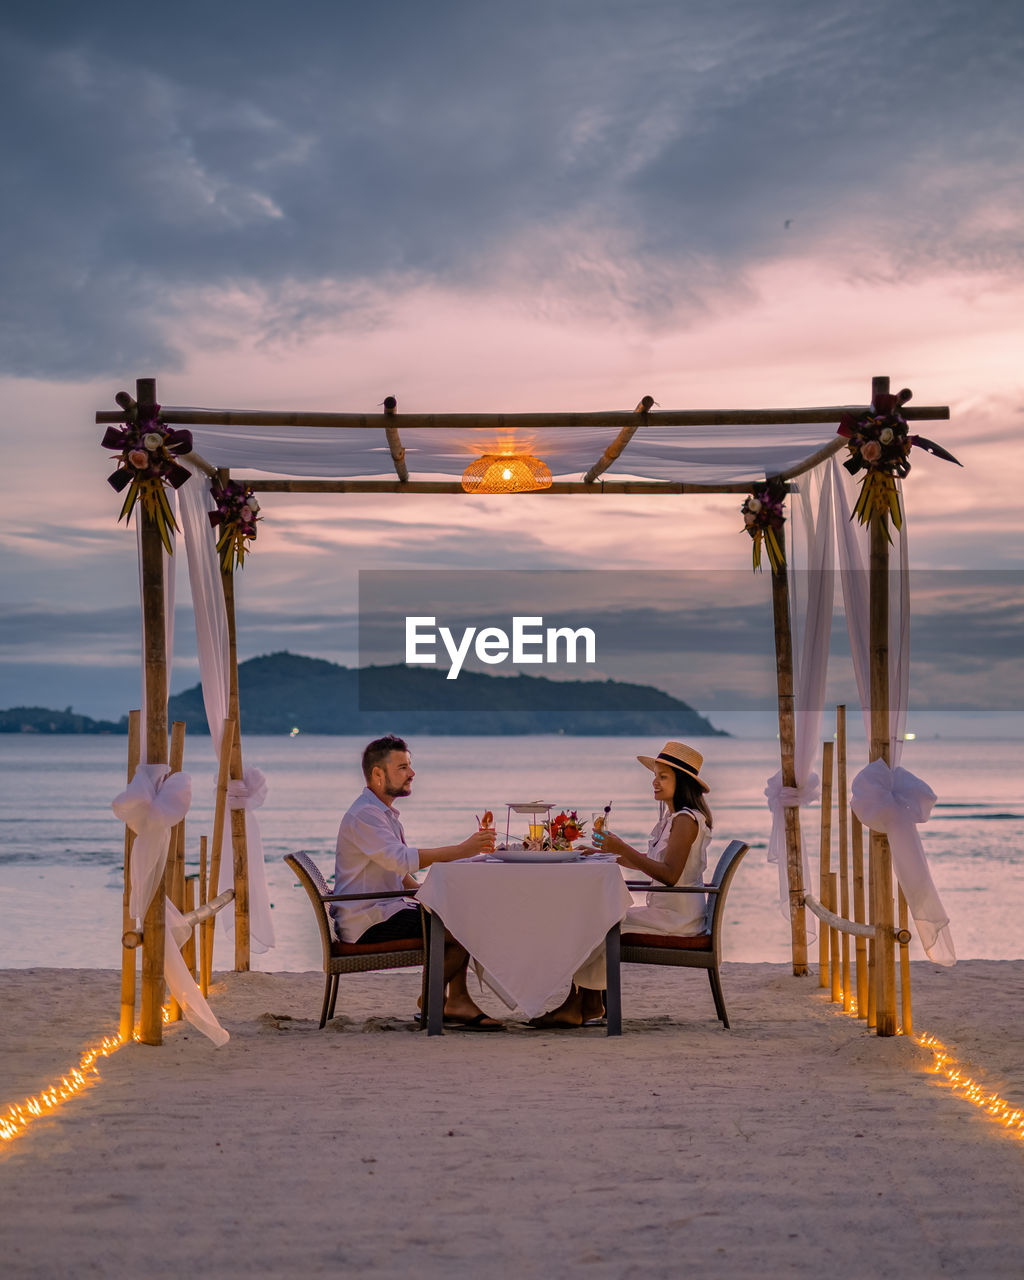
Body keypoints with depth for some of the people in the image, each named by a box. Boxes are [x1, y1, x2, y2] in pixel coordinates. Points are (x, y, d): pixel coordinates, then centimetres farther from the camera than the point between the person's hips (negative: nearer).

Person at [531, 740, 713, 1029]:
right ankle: (590, 1004, -2)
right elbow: (649, 864, 21)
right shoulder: (671, 816, 17)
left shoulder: (686, 820, -15)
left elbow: (669, 874, -25)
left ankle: (576, 1006, -4)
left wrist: (623, 849, -25)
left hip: (678, 918, -10)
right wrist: (611, 854, 11)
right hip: (664, 911, 10)